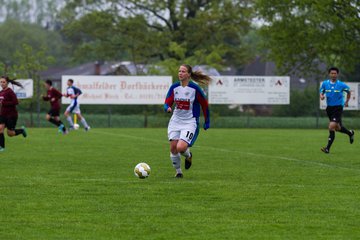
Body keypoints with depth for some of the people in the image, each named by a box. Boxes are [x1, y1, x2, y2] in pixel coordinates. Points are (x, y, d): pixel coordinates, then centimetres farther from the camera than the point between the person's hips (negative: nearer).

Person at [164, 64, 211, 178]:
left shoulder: (195, 88, -11)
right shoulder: (174, 87, 0)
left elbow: (204, 104, 0)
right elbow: (167, 103, 0)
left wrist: (207, 122, 7)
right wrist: (167, 108, -25)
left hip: (190, 122, -4)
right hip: (175, 121, 4)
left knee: (181, 148, -20)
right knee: (173, 148, -3)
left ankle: (188, 155, 17)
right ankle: (178, 171, 18)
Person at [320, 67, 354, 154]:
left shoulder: (341, 85, -6)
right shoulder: (325, 83, 0)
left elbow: (348, 92, 11)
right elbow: (321, 92, 8)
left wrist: (347, 102, 13)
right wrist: (321, 96, -14)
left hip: (338, 107, -5)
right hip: (329, 107, 5)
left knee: (332, 126, -19)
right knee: (337, 128, 15)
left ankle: (328, 148, -15)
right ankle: (350, 133, 46)